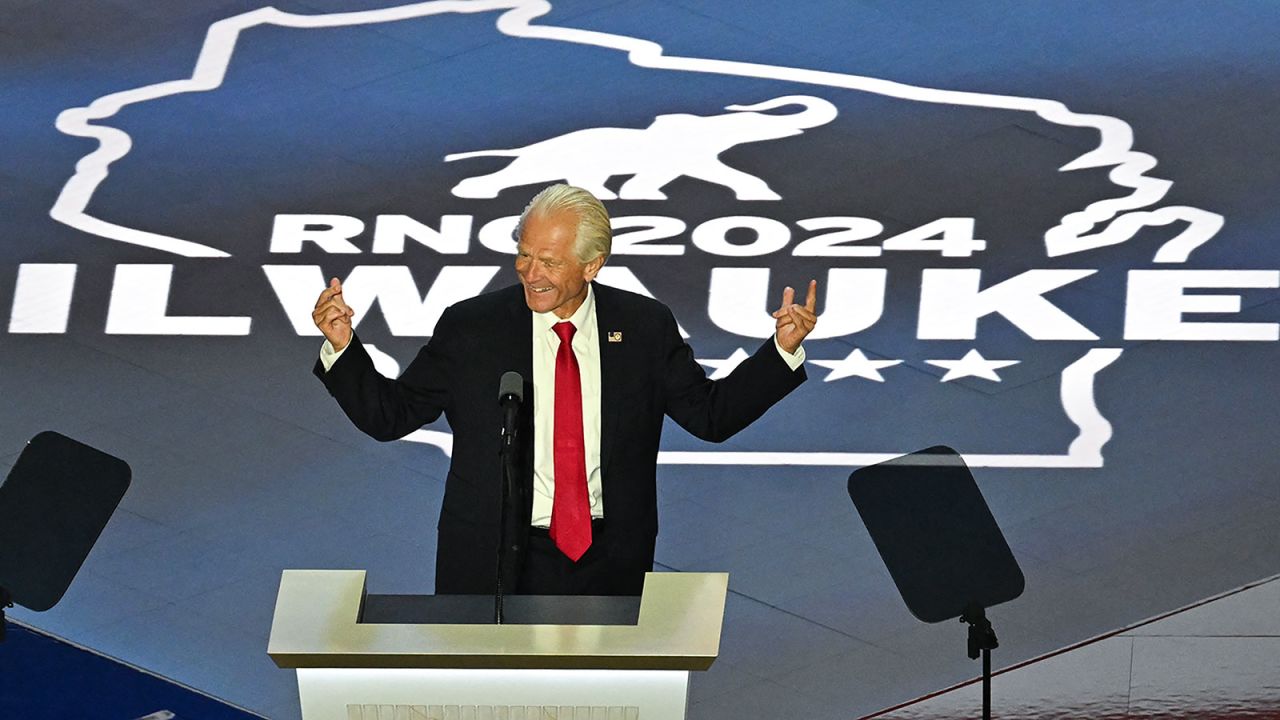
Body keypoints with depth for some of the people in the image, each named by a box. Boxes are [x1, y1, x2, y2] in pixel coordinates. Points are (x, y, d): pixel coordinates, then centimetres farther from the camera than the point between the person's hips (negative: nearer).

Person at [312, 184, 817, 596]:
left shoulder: (644, 327, 1)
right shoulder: (469, 327, -2)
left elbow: (711, 414, 6)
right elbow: (390, 414, 1)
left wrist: (782, 350, -5)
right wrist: (342, 345, -14)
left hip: (609, 563, 2)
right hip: (497, 564, -1)